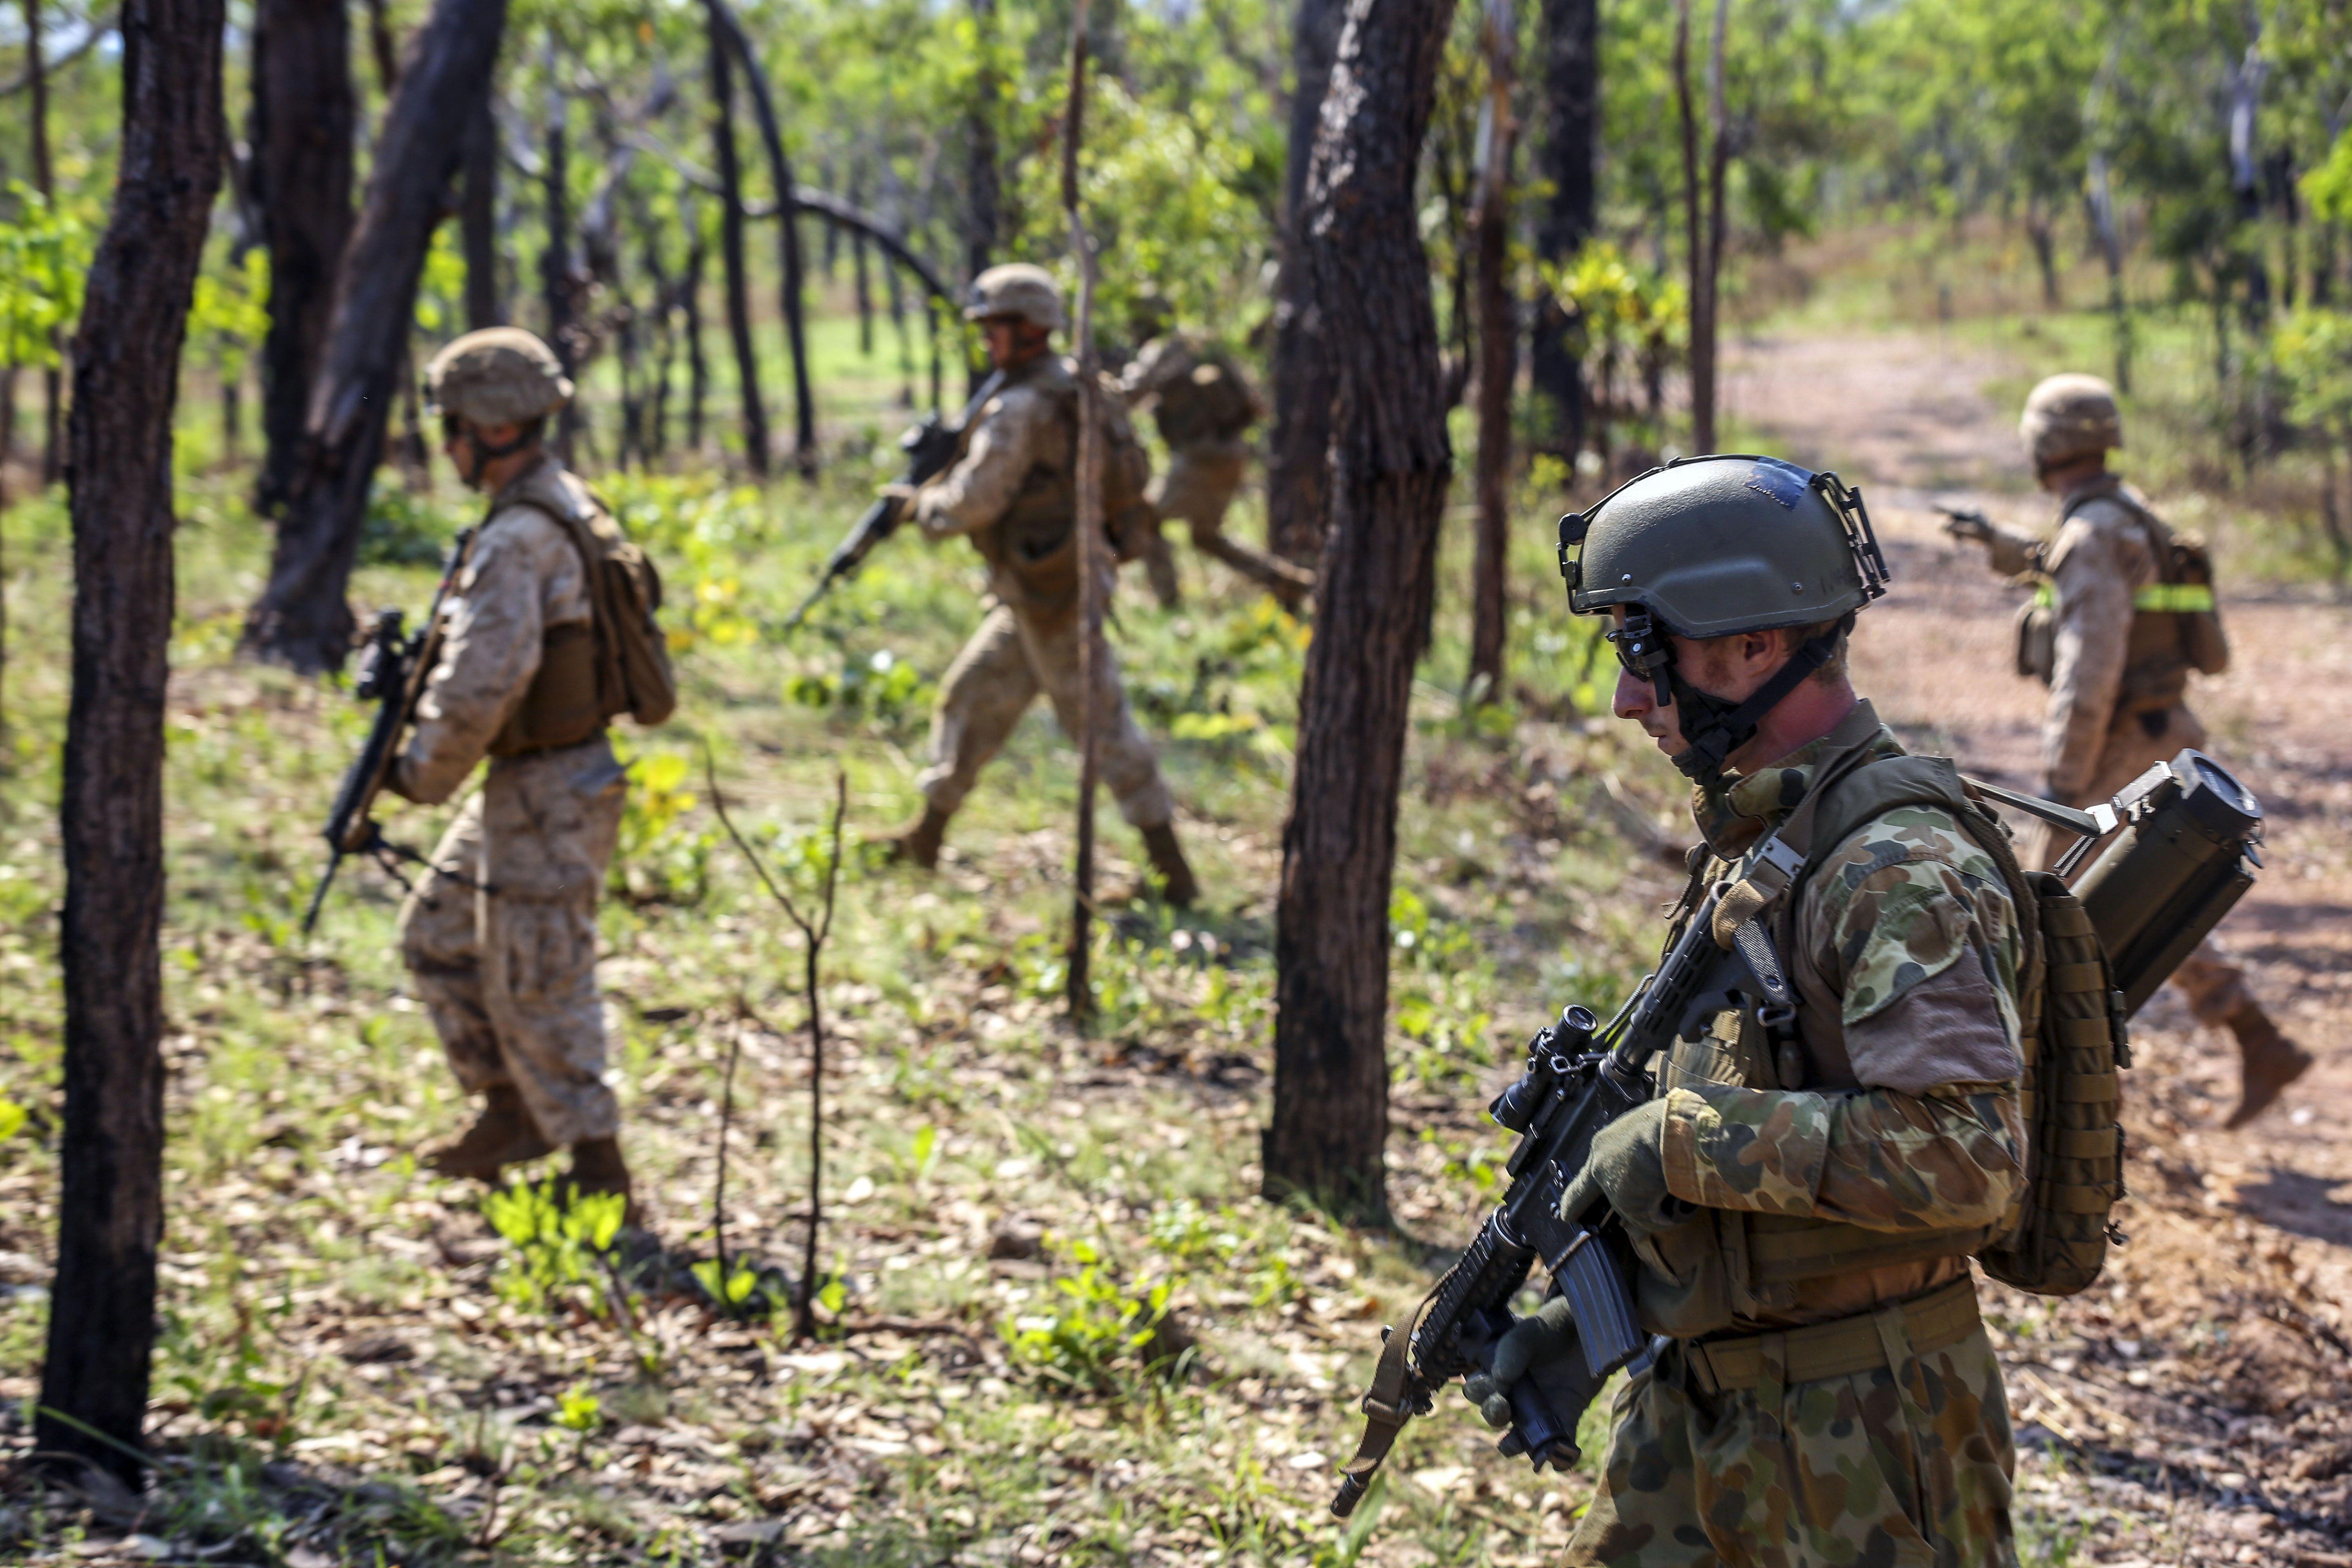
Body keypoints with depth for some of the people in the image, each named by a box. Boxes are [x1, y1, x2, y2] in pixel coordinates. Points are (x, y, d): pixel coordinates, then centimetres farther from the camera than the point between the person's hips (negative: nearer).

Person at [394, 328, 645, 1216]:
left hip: (547, 798, -10)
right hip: (530, 780, 10)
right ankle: (513, 1111, 26)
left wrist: (424, 771, -14)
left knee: (538, 991, -1)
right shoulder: (567, 507, 9)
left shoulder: (517, 539, -23)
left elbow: (480, 685, -30)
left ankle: (600, 1179, 8)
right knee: (439, 934, 20)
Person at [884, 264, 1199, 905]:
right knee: (971, 696, 17)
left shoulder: (1020, 408, -19)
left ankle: (1173, 872, -4)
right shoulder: (1076, 389, 11)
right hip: (1038, 595, 10)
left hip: (1051, 597, -10)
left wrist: (925, 506, 0)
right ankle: (927, 837, 27)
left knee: (1101, 722, -6)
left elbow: (977, 498, -20)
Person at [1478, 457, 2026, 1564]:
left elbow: (1964, 1158, -30)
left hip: (1860, 1430, -9)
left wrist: (1685, 1142, -24)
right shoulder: (1747, 837, 11)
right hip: (1697, 1401, 9)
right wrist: (1579, 1314, 13)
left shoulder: (1903, 870, -19)